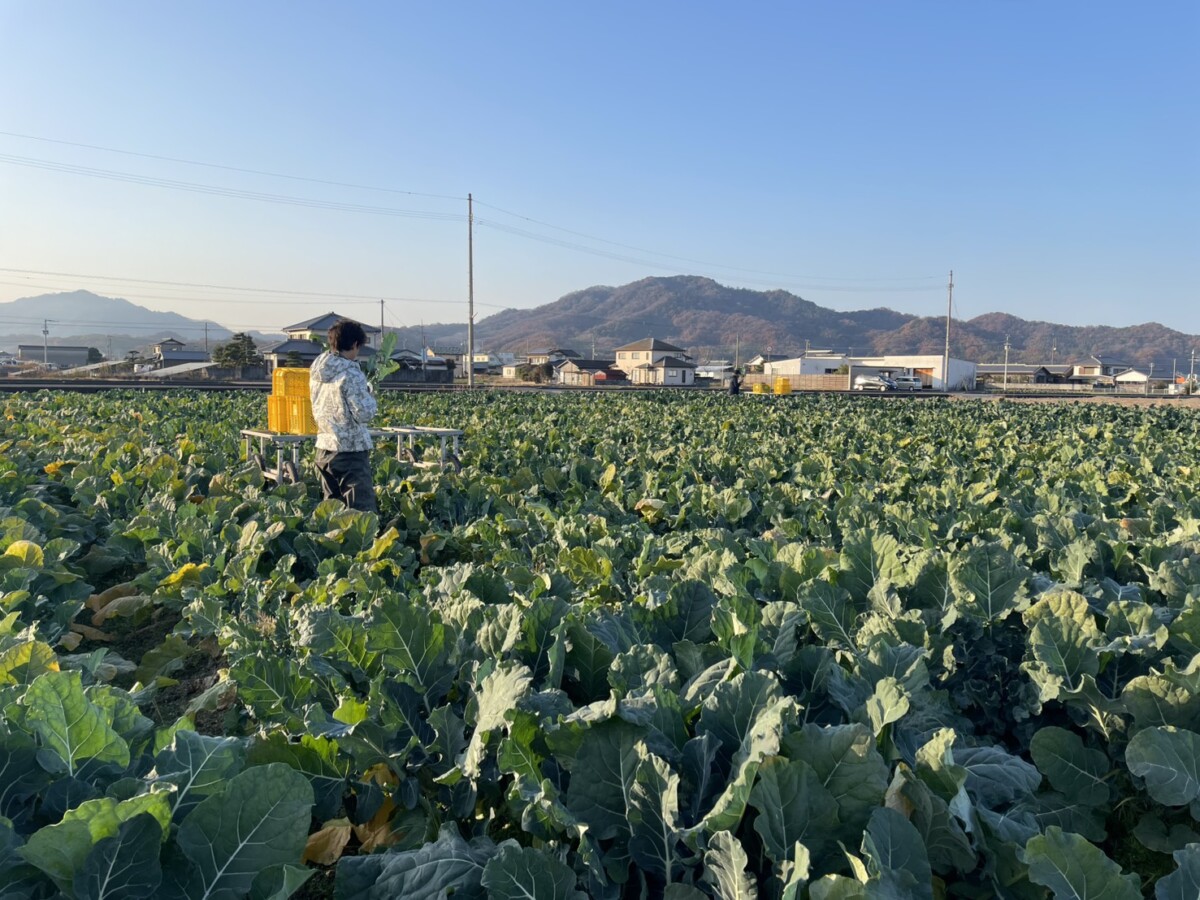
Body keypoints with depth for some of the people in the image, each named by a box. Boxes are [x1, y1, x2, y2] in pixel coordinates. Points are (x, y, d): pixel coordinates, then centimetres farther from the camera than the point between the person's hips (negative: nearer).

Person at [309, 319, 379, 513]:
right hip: (351, 450, -8)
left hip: (324, 448, 8)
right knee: (363, 511, -4)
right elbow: (364, 415, -18)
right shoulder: (351, 374, -15)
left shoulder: (316, 371, 8)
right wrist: (368, 394, 1)